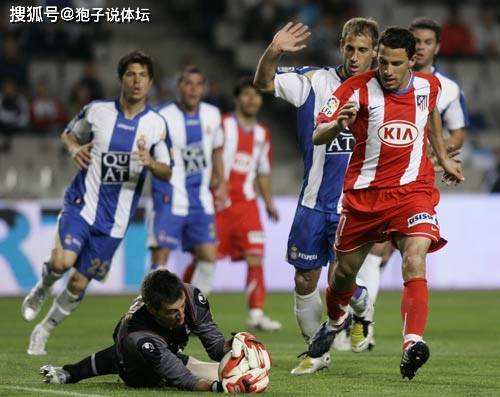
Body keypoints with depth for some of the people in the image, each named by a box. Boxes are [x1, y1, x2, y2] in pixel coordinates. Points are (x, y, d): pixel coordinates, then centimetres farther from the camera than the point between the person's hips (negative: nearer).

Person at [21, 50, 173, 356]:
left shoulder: (156, 124, -1)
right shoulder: (97, 111, -2)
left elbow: (167, 172, 5)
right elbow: (69, 133, 16)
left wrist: (150, 163, -19)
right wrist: (74, 148, -8)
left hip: (115, 219, 1)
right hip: (82, 203, -1)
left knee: (79, 283, 3)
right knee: (62, 261, -26)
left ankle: (43, 331, 26)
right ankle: (42, 289, 10)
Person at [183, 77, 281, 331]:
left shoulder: (262, 134, 14)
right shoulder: (222, 125, -2)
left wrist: (269, 203, 13)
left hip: (246, 203, 4)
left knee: (255, 257, -7)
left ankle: (256, 314, -7)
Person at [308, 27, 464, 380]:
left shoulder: (429, 86, -2)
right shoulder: (358, 89, -13)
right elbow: (317, 136, -18)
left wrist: (443, 158, 27)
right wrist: (339, 123, -39)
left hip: (413, 189, 0)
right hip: (364, 192, 0)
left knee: (415, 260, -24)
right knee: (346, 269, 15)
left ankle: (413, 343, -35)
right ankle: (336, 320, 48)